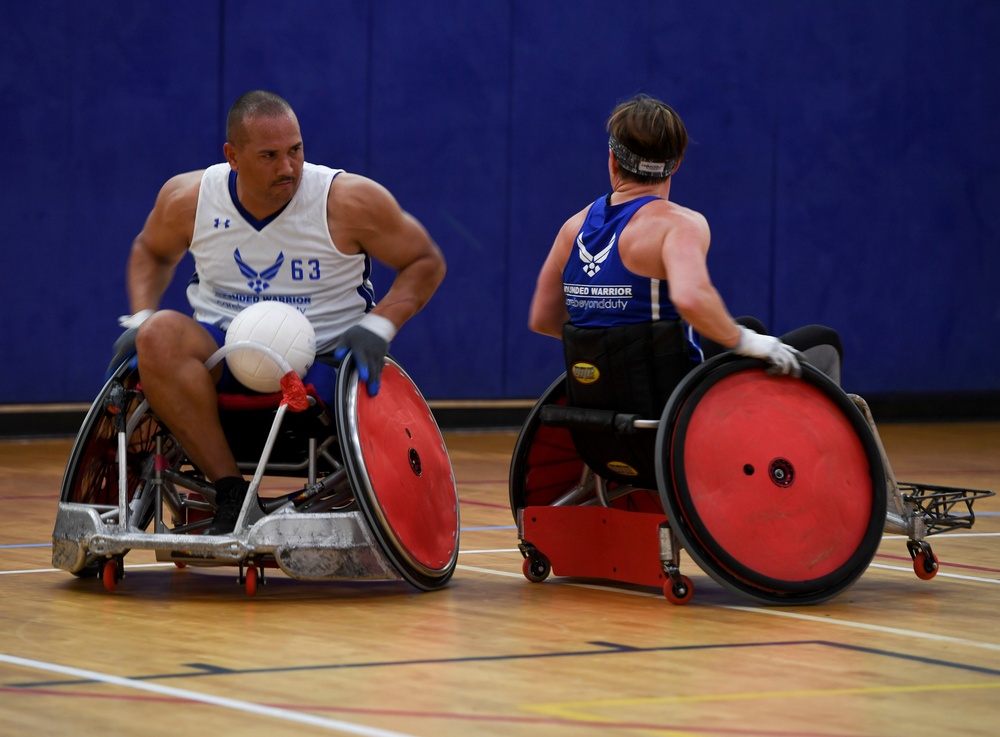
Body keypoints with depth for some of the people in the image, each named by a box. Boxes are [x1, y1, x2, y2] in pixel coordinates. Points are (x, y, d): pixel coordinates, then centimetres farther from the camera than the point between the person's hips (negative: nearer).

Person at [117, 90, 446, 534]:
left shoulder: (351, 201, -11)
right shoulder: (188, 199, -3)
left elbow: (426, 262, -1)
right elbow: (152, 251, 19)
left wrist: (378, 326, -17)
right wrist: (140, 318, 1)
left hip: (324, 360, -2)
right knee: (160, 335, -31)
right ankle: (230, 493, -29)